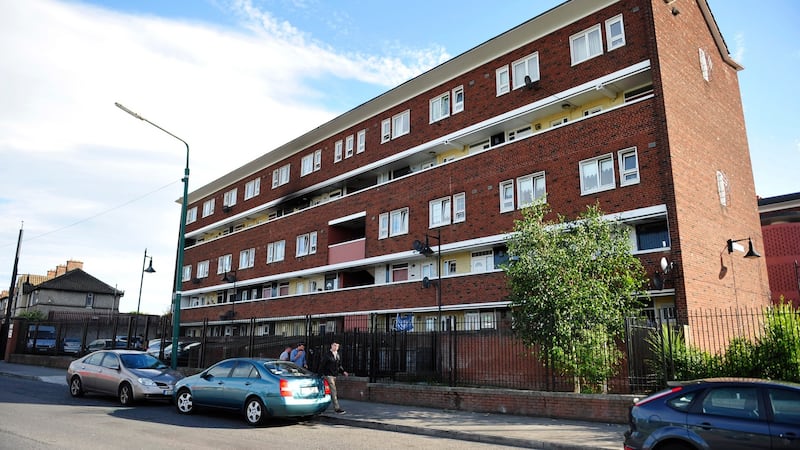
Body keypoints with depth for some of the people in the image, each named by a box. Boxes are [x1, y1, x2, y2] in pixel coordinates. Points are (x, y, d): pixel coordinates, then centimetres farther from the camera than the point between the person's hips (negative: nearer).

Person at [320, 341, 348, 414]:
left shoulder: (338, 355, 12)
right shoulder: (327, 355, -8)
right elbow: (322, 365, -8)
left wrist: (343, 372, 3)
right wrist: (321, 374, -11)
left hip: (335, 375, 7)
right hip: (328, 375, -7)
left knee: (332, 391, 13)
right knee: (333, 390, -12)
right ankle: (337, 408, -13)